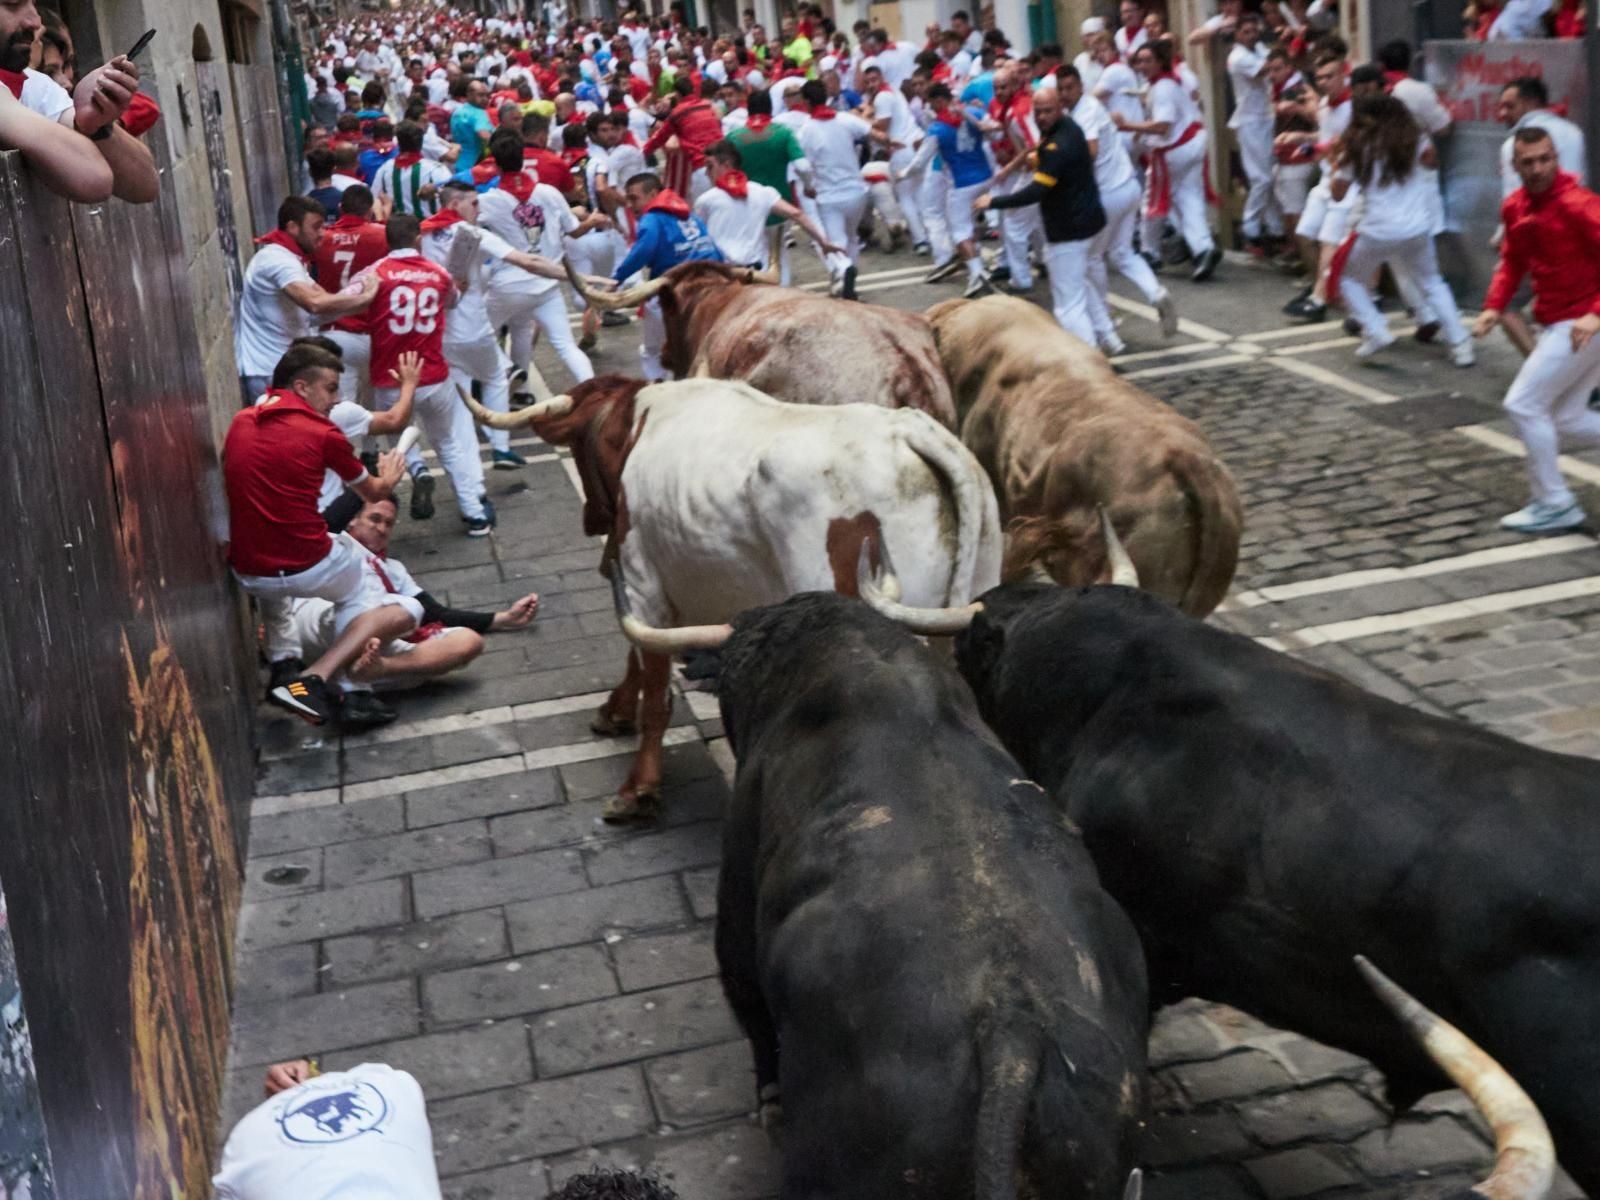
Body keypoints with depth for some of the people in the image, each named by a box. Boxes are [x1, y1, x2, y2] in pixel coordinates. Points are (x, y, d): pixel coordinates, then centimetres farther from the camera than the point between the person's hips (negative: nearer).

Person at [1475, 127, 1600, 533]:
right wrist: (1494, 307, 1)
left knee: (1523, 404, -8)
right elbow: (1513, 262, 17)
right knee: (1566, 422, 11)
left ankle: (1554, 504, 4)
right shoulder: (1514, 207, 6)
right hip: (1556, 322, 8)